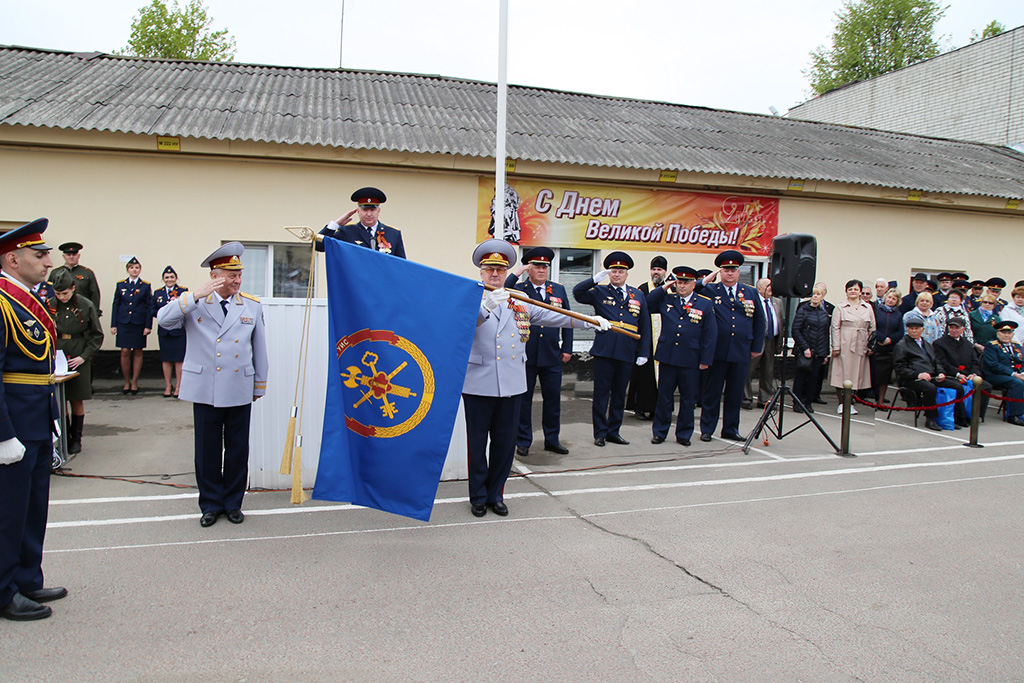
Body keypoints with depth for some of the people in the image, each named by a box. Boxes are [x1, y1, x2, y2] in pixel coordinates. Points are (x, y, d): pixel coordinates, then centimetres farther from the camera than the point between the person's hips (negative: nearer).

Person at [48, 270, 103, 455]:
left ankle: (76, 439, 18)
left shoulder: (86, 306, -4)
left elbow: (97, 335, 1)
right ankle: (64, 438, 15)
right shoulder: (50, 305, 0)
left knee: (76, 400, 6)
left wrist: (84, 356, -7)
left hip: (78, 359, -1)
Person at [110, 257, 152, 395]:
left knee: (137, 352, 3)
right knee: (125, 352, -3)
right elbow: (115, 305, 8)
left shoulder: (145, 286, 5)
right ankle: (126, 383, 10)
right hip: (123, 323, 1)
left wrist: (148, 326, -4)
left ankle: (134, 383, 13)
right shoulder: (120, 285, 8)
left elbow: (149, 307, 3)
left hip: (139, 323, -1)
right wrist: (113, 325, 3)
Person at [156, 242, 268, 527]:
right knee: (207, 451, 7)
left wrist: (259, 386, 13)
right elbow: (163, 320, -15)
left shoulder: (252, 306, 5)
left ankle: (233, 503, 24)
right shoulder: (193, 303, 1)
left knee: (237, 450, 9)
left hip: (240, 391, 1)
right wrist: (196, 295, -24)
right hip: (205, 391, -1)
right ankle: (210, 504, 23)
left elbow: (259, 350, 10)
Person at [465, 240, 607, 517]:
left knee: (505, 441, 9)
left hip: (512, 384, 4)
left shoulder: (519, 301, 13)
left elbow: (551, 316, 11)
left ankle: (496, 494, 24)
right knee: (477, 441, 5)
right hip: (478, 384, -3)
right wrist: (486, 307, -38)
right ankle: (478, 496, 20)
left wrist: (589, 321, 5)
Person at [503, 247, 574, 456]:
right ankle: (523, 441, 18)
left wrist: (567, 348, 8)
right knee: (523, 399, 6)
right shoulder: (517, 289, 0)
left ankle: (552, 439, 24)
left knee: (553, 398, 10)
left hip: (552, 356, 3)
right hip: (525, 355, -3)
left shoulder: (559, 290, 10)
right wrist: (515, 274, -18)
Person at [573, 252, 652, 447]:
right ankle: (600, 433, 11)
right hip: (604, 351, -3)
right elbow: (577, 293, -6)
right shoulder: (599, 292, 7)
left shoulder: (638, 295, 14)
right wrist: (595, 279, -13)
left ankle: (613, 431, 22)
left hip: (627, 354, 3)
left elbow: (645, 326, 13)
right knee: (601, 393, 1)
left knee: (619, 394, 11)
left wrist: (643, 352, 7)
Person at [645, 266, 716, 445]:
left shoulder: (705, 304, 3)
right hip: (667, 356, 1)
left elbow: (710, 335, 2)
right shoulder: (666, 300, 8)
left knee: (689, 399, 7)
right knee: (664, 397, 7)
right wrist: (663, 288, 4)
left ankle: (684, 434, 19)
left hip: (691, 360, -1)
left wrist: (705, 360, -3)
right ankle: (659, 432, 18)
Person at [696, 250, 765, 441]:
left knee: (735, 393, 10)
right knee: (712, 392, 5)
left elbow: (759, 322, 15)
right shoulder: (709, 290, 2)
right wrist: (704, 281, -14)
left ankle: (730, 429, 22)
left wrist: (756, 347, 12)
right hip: (716, 352, -3)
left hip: (741, 353, 3)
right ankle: (707, 429, 16)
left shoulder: (751, 293, 11)